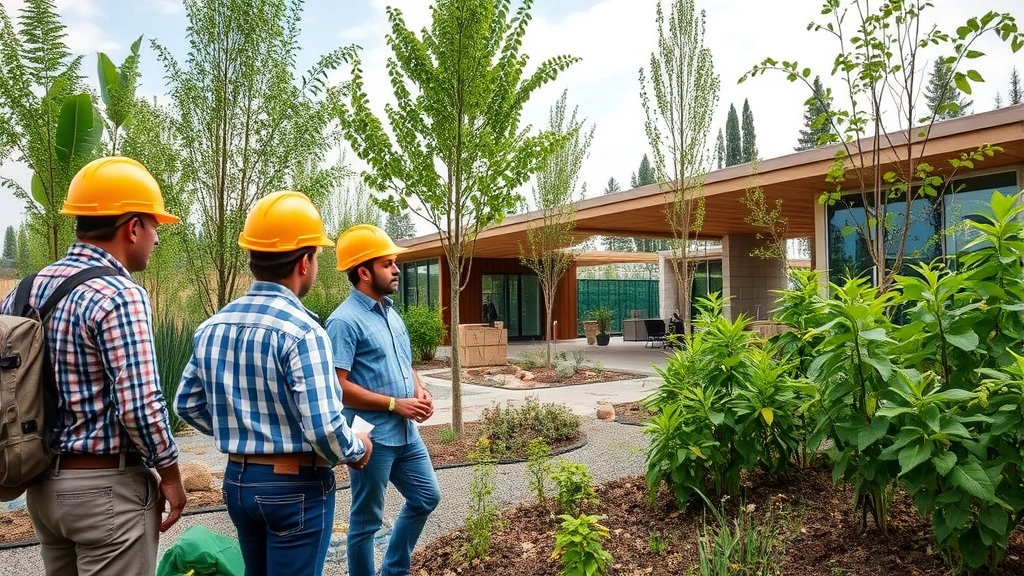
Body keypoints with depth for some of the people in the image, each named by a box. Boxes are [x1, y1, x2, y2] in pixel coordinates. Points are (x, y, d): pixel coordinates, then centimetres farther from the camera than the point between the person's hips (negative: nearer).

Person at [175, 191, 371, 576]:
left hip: (237, 480, 7)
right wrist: (356, 450, -7)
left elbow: (187, 404, 10)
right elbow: (323, 427, -26)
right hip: (295, 487, -7)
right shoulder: (302, 331, -22)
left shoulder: (212, 327, 1)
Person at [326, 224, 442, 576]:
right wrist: (395, 404, -19)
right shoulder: (345, 321, -17)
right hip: (373, 437, -9)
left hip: (406, 433, 9)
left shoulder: (391, 313, 10)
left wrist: (419, 391, 0)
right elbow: (338, 387, -22)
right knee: (366, 520, 8)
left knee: (426, 498, 21)